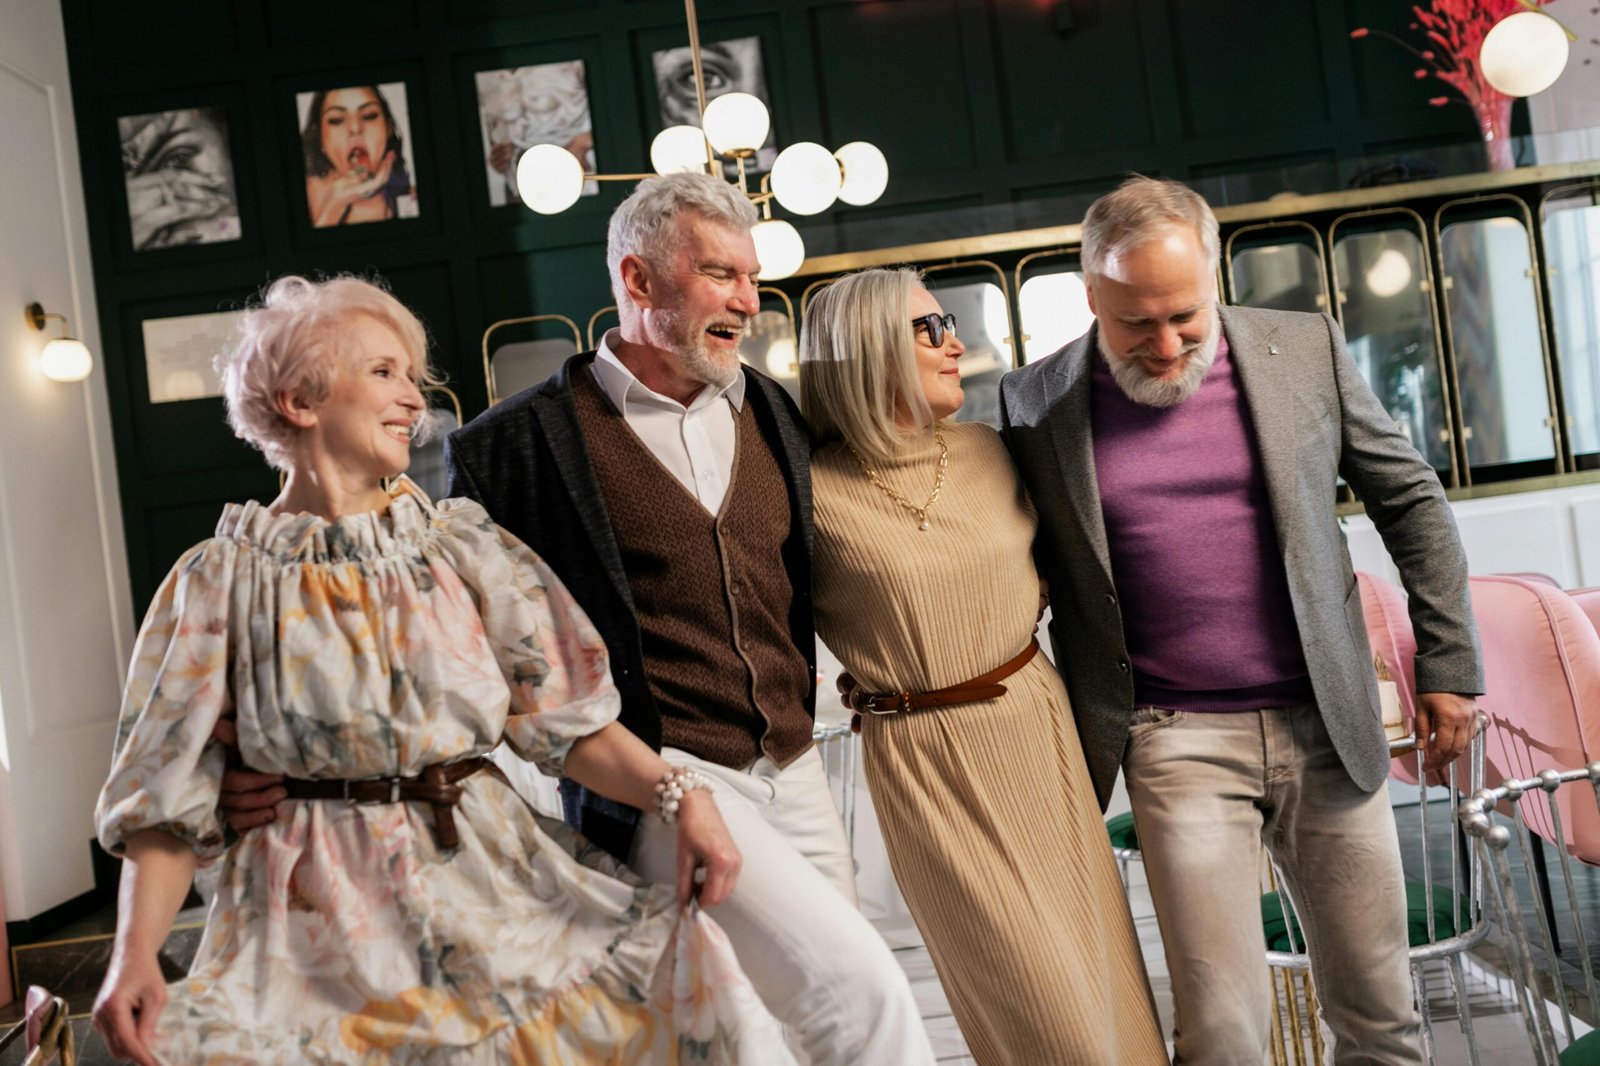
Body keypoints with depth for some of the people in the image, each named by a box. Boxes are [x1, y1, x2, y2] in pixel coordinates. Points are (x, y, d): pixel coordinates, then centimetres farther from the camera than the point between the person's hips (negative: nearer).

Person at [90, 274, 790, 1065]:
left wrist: (676, 793, -14)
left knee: (685, 967, -15)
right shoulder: (221, 583, 2)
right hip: (322, 917, -1)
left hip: (489, 880, 2)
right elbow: (170, 793, 0)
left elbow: (567, 719, 2)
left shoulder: (462, 548, 6)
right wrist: (134, 956, -13)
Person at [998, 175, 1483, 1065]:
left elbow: (1412, 504, 9)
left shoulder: (1306, 350, 0)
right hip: (1176, 745, -2)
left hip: (1326, 726, 2)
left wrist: (1450, 666, 7)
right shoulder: (1038, 401, -2)